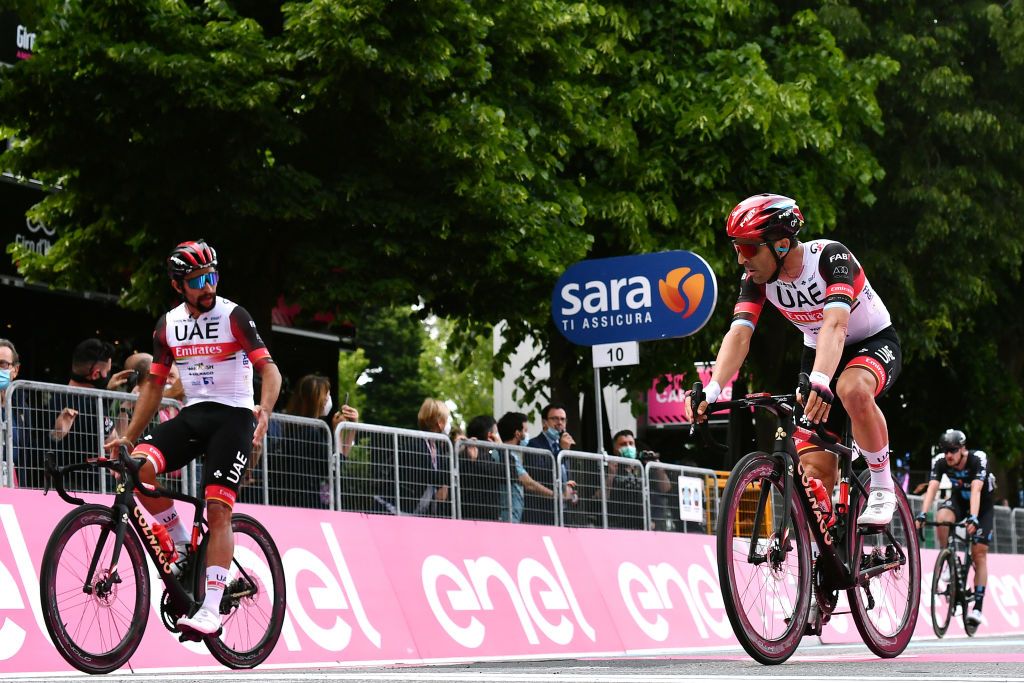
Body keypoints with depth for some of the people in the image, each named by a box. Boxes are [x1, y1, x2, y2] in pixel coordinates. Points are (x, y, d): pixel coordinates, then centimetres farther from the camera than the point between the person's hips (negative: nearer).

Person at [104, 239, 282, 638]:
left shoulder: (233, 316, -7)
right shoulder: (168, 325, 7)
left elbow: (268, 368, -14)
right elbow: (154, 384, 13)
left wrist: (265, 408, -34)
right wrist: (129, 436, 6)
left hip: (233, 416, -4)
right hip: (193, 414, 4)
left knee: (218, 510, -15)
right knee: (138, 466, -23)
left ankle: (210, 611, -16)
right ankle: (181, 545, -2)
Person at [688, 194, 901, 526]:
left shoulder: (830, 256, -31)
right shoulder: (756, 277, -16)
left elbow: (835, 324, -45)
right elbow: (739, 334, -26)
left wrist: (819, 381, -62)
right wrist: (711, 389, -43)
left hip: (874, 342, -5)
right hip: (818, 351, 5)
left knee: (854, 390, -39)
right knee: (815, 469, -8)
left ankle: (882, 487, -18)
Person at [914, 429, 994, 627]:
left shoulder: (978, 459, -32)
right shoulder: (939, 462, -23)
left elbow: (976, 490, -43)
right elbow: (932, 488, -32)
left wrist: (973, 518, -56)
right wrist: (922, 515, -48)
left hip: (983, 505, -2)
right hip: (959, 500, 2)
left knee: (979, 553, -11)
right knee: (941, 517, -33)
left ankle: (977, 607, -9)